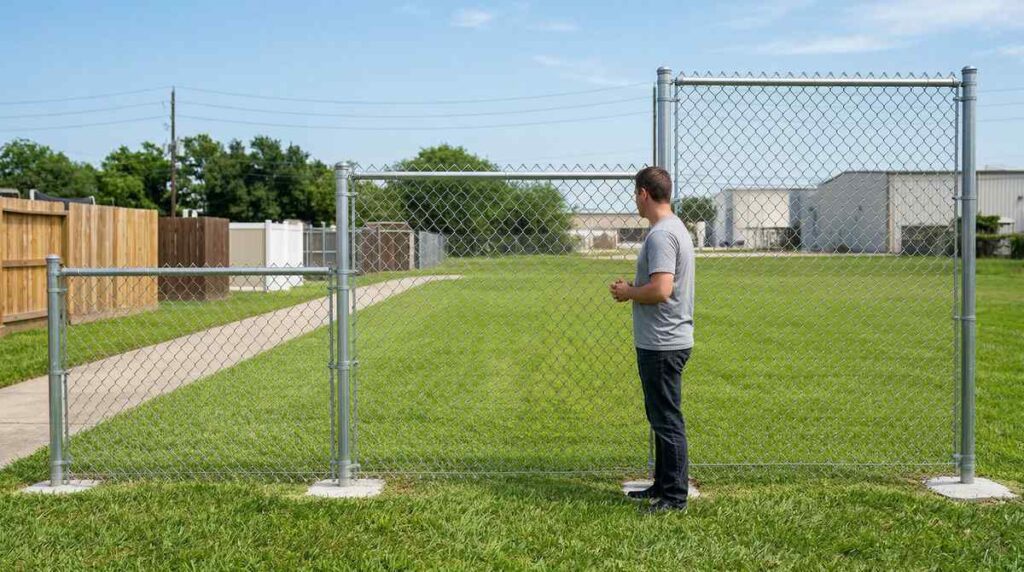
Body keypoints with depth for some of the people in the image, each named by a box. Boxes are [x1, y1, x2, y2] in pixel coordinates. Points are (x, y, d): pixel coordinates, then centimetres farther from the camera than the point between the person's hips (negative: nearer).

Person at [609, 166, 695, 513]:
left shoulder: (661, 235, -19)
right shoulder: (676, 229, 15)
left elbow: (661, 290, -27)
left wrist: (628, 292, -10)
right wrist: (634, 289, 11)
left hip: (662, 345, -11)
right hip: (665, 341, 11)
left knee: (667, 420, -3)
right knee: (661, 417, 18)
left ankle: (675, 496, 5)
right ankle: (663, 485, 29)